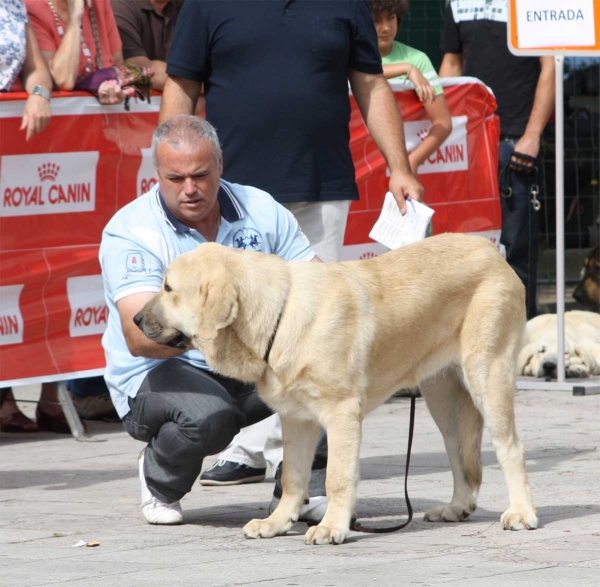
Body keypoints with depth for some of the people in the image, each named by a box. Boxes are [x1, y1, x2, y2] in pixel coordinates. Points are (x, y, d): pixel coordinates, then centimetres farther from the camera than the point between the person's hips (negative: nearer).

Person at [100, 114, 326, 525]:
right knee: (209, 416, -37)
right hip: (160, 373, -4)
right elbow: (140, 337, -25)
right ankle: (160, 483, -1)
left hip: (249, 367, 4)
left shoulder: (260, 209, 0)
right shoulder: (130, 232, -14)